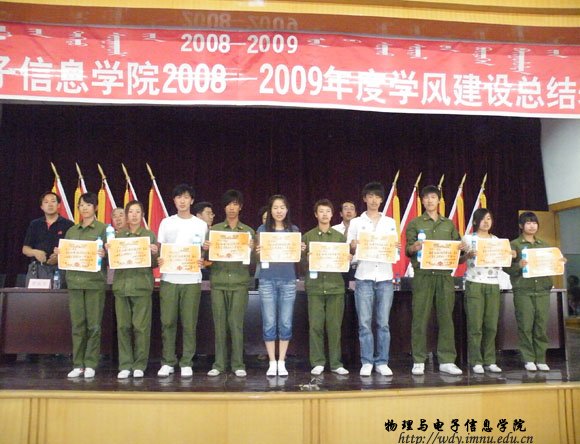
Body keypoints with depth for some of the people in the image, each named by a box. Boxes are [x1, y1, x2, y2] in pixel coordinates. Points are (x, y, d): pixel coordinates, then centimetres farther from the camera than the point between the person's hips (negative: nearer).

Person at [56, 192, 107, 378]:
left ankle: (90, 365, 7)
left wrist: (103, 255, -22)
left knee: (93, 325, -1)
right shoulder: (71, 230, 15)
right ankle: (77, 365, 13)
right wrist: (58, 253, 0)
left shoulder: (103, 229, 2)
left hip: (95, 281, -4)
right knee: (77, 325, 5)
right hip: (74, 281, 4)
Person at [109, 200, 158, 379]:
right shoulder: (118, 235, 12)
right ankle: (125, 365, 13)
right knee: (123, 326, 4)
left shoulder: (150, 235, 6)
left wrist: (154, 253, -14)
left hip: (142, 285, -2)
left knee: (141, 327, -1)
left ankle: (139, 365, 9)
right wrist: (108, 251, -7)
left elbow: (154, 264, 5)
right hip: (121, 284, 2)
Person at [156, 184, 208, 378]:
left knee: (189, 323, 1)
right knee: (167, 321, 2)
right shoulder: (166, 223, 10)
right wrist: (158, 259, -12)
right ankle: (167, 362, 14)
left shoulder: (201, 225, 7)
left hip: (191, 280, -1)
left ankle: (186, 363, 12)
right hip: (169, 279, 1)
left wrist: (202, 261, -13)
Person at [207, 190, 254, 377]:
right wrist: (206, 249, -12)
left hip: (239, 282, -1)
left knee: (236, 323, -2)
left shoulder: (248, 231, 9)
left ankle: (238, 364, 8)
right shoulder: (214, 229, 10)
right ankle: (219, 364, 12)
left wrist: (251, 249, -14)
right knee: (219, 323, 3)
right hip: (218, 281, 1)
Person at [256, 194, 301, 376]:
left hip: (288, 281, 1)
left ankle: (282, 362, 15)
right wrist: (258, 252, -17)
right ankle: (272, 363, 13)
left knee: (285, 323, 3)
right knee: (269, 323, 1)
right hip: (267, 281, -1)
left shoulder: (294, 230, 8)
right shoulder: (262, 229, 5)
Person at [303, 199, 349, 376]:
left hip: (335, 286, 1)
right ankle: (317, 363, 11)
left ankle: (336, 363, 13)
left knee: (335, 326, 3)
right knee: (315, 326, 1)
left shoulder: (340, 236, 10)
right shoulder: (308, 236, 7)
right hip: (315, 286, 0)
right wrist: (304, 255, -14)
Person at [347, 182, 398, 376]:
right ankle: (367, 362, 8)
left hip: (385, 277, 1)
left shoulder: (390, 222, 14)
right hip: (364, 276, -1)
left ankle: (382, 362, 11)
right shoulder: (356, 222, 9)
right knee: (365, 323, -1)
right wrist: (353, 247, -15)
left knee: (383, 323, 2)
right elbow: (349, 250, 6)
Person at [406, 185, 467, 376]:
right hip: (423, 275, -3)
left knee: (446, 317, 3)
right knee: (420, 318, -2)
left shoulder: (449, 224, 18)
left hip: (445, 275, 3)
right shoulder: (415, 223, 9)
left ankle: (446, 361, 11)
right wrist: (414, 248, -22)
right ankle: (419, 362, 4)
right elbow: (408, 250, 0)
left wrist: (462, 248, -6)